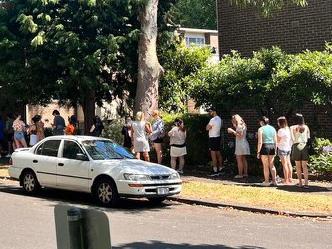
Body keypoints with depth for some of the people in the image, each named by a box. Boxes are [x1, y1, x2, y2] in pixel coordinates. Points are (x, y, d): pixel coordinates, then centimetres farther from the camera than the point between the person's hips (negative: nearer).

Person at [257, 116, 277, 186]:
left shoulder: (261, 129, -8)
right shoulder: (273, 128, 8)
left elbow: (260, 142, -12)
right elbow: (275, 141, 9)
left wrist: (258, 152, -8)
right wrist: (275, 150, 17)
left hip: (265, 147, -5)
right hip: (272, 147, 5)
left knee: (266, 166, 4)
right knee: (272, 165, 16)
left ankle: (266, 181, 9)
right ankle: (274, 180, 16)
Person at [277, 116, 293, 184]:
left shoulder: (281, 130, -15)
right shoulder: (288, 129, 10)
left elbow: (278, 140, -10)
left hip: (282, 148, -8)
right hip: (288, 148, 8)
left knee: (284, 164, -6)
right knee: (288, 163, 12)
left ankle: (286, 180, -6)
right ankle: (290, 178, 16)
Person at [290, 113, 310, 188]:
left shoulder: (293, 128, -1)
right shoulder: (306, 127, 6)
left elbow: (293, 138, -8)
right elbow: (308, 137, 5)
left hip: (296, 146, -1)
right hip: (305, 146, 2)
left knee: (298, 166, 8)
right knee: (304, 166, 3)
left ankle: (300, 183, 6)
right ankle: (306, 183, -8)